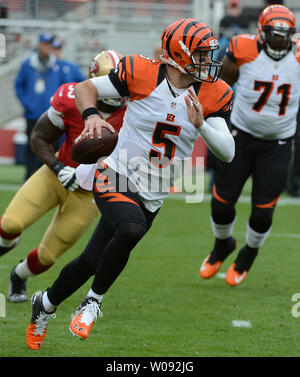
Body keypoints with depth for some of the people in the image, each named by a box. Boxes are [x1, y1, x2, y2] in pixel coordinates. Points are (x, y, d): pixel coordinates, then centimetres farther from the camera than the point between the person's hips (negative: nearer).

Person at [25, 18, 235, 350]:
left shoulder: (213, 95, -4)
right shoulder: (142, 74, -13)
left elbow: (227, 153, -7)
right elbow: (85, 88, -1)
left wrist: (201, 125, -24)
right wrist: (92, 115, -21)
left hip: (153, 198, 4)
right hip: (116, 178, -4)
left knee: (92, 262, 10)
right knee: (132, 227, -35)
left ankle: (46, 303, 39)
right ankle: (94, 301, -12)